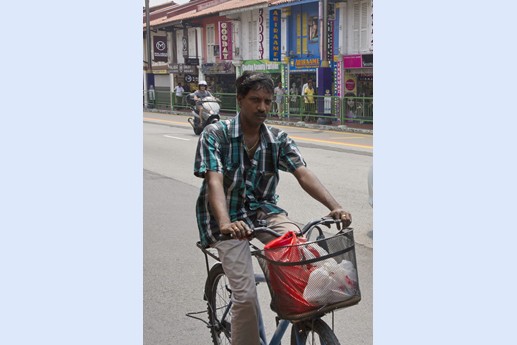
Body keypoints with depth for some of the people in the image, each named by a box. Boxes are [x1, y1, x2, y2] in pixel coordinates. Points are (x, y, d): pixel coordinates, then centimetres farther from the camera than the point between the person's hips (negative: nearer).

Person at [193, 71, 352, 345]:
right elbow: (214, 182, -24)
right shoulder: (215, 135, -11)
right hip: (228, 217, -3)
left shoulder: (279, 139, 1)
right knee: (245, 296, -16)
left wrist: (334, 207, -29)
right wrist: (225, 224, -42)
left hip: (263, 210, 3)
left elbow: (303, 174, -12)